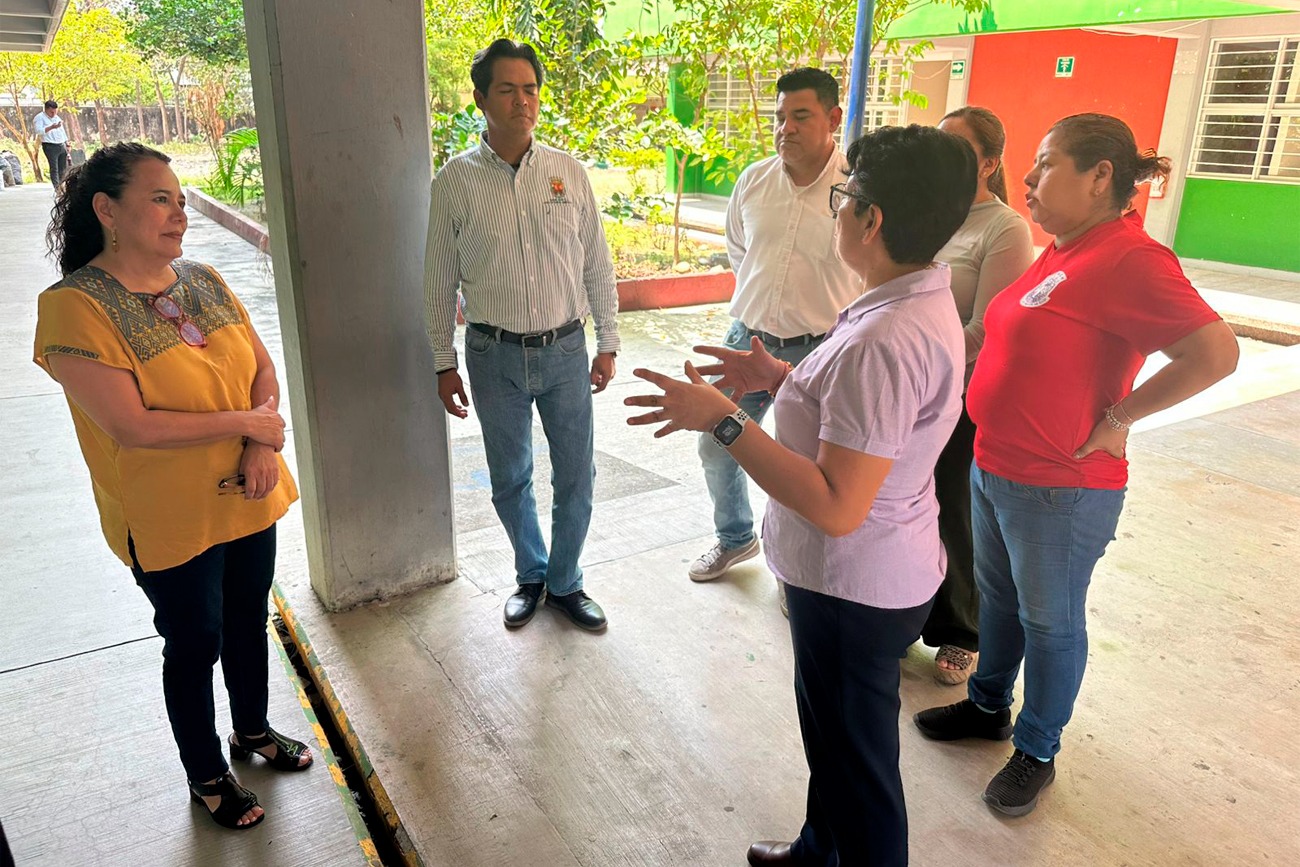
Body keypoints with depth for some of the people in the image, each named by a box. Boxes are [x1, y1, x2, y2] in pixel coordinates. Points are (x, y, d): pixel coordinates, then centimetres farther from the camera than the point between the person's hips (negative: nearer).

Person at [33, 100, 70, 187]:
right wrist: (51, 127, -29)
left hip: (62, 146, 7)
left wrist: (67, 144, 19)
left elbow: (62, 132, 25)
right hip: (50, 146, -7)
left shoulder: (57, 117, 19)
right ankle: (56, 188, -12)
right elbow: (39, 131, -18)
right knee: (54, 168, -11)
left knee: (64, 168, 7)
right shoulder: (39, 118, -4)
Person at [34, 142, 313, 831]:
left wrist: (264, 446, -14)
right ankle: (206, 775, 37)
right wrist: (246, 422, -18)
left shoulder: (204, 280, 1)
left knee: (248, 620, 22)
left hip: (248, 499, 6)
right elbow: (132, 427, -24)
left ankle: (254, 731, 47)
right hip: (169, 522, -5)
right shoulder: (74, 307, -19)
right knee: (196, 645, 12)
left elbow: (263, 367, 3)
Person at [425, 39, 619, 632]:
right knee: (510, 480, 13)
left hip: (566, 350, 1)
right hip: (496, 356, -1)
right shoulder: (456, 180, -3)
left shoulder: (567, 171, 1)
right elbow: (439, 280, 2)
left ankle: (564, 583, 30)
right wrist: (444, 362, 2)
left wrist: (608, 343, 6)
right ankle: (530, 576, 37)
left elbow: (597, 264, 6)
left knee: (576, 478, 8)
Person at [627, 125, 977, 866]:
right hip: (869, 573, 11)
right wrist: (781, 378, 6)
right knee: (830, 727, 29)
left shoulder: (885, 342, -31)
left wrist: (723, 421, -29)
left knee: (859, 758, 13)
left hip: (857, 589, -11)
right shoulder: (923, 300, 1)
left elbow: (836, 507, -33)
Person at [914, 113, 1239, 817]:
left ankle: (1037, 752, 31)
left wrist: (1118, 417, -21)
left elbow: (1215, 353, -28)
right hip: (994, 466, 9)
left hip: (1058, 491, -9)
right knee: (997, 597, 22)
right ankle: (988, 707, 43)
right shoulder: (1061, 253, 7)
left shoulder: (1129, 258, -21)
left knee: (1049, 621, 10)